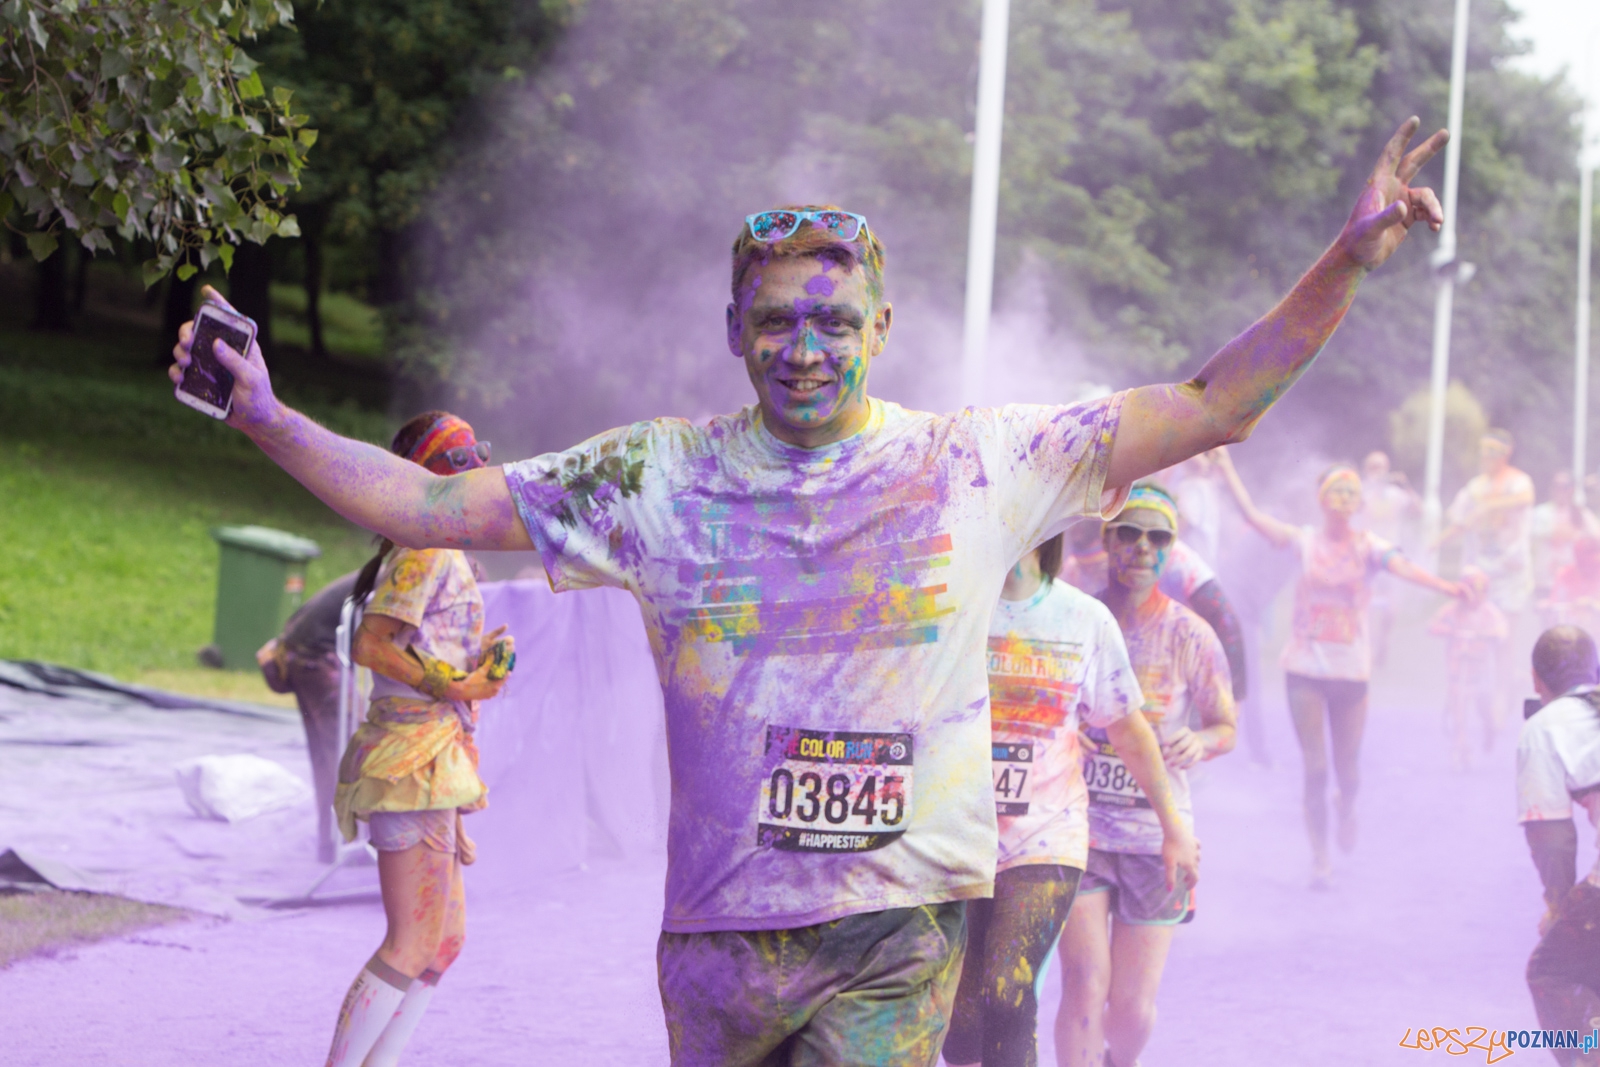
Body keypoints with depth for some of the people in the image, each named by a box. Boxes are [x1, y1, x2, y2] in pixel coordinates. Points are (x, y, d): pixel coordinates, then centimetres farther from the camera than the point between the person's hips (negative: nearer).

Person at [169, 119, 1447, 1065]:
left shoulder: (980, 464, 2)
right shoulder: (662, 478, 3)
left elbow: (1212, 407, 3)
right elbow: (433, 507, 5)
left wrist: (1349, 258, -5)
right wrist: (266, 418, -5)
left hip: (896, 934, -2)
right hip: (717, 931, 2)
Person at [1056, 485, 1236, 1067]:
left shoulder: (1189, 636, -3)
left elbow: (1225, 727, 7)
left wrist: (1198, 742, -17)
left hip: (1156, 830, 0)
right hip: (1078, 825, 0)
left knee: (1134, 1008, 6)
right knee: (1085, 985, -13)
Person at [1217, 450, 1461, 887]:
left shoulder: (1368, 546, -3)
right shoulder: (1305, 540, 2)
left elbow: (1404, 568, -21)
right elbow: (1250, 512, 2)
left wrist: (1448, 588, -39)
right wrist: (1225, 463, 3)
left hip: (1350, 670, 0)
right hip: (1305, 668, 0)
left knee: (1348, 768, 6)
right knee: (1314, 769, -3)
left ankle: (1346, 807, 43)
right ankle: (1320, 858, 10)